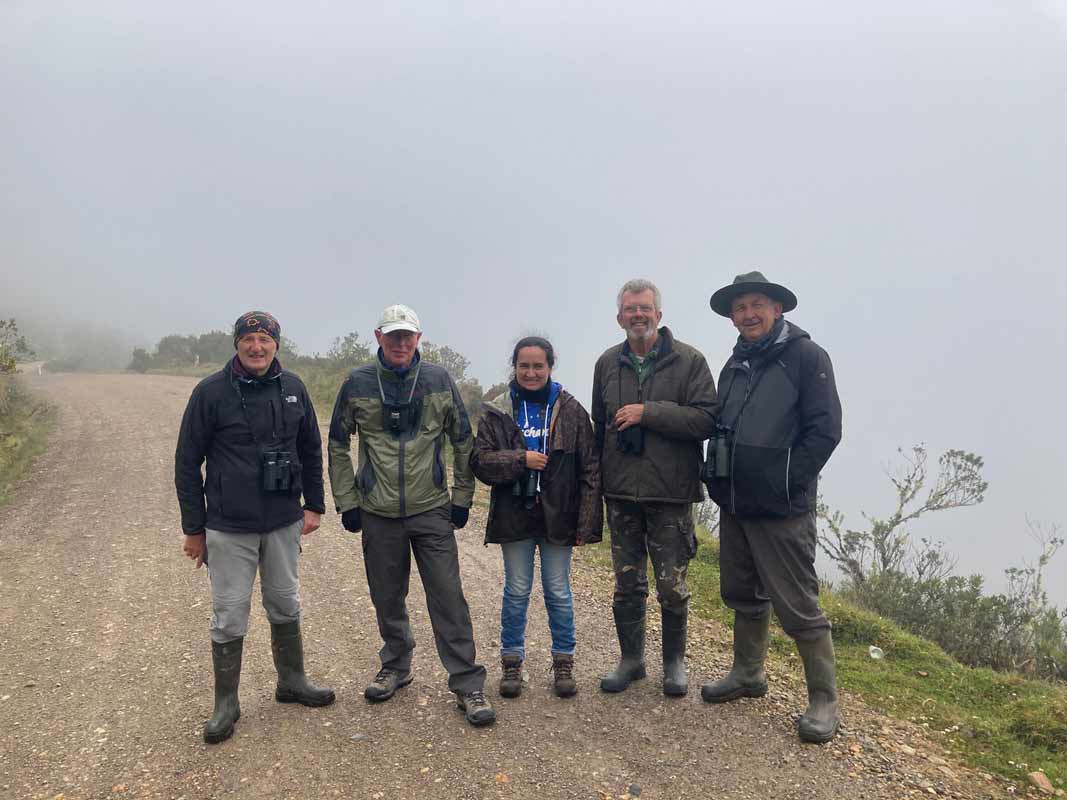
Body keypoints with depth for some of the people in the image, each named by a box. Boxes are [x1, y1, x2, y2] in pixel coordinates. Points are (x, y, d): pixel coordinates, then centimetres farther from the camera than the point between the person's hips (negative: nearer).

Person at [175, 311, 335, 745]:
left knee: (286, 606, 16)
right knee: (230, 616, 5)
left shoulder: (293, 388, 2)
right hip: (229, 529, -3)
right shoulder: (211, 391, -9)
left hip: (284, 523, 4)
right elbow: (187, 461, -4)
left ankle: (291, 681, 34)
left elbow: (311, 449, 12)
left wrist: (313, 504, 8)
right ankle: (226, 703, 22)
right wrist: (194, 528, -3)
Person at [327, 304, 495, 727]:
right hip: (378, 513, 1)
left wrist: (462, 497, 4)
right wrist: (346, 501, 3)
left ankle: (468, 685, 9)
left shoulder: (439, 380, -2)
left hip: (432, 511, -1)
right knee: (387, 597, 14)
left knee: (448, 597, -2)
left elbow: (463, 442, 5)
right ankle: (396, 666, 36)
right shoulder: (358, 383, -1)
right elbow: (337, 445, 7)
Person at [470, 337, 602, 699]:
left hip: (557, 517, 0)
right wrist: (521, 459, -19)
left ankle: (564, 662, 26)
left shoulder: (571, 411, -3)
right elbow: (480, 460, -4)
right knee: (516, 592, 11)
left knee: (558, 592, 10)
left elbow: (590, 469, -4)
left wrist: (588, 521, -8)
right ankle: (511, 662, 26)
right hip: (514, 516, 1)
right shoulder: (497, 412, 0)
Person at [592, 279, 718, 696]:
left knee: (673, 588, 5)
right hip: (621, 494, 4)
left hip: (670, 494, -3)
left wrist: (649, 412, -19)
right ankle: (631, 659, 29)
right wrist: (598, 482, 11)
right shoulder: (607, 363, 8)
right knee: (627, 585, 13)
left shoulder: (688, 361, -4)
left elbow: (706, 420, -14)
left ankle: (674, 661, 26)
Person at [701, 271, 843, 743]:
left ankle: (823, 701, 12)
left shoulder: (805, 356, -9)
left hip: (781, 510, -7)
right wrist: (718, 479, 8)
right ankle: (748, 675, 35)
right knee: (743, 595, 18)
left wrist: (785, 483, -15)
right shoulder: (734, 366, 14)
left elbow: (825, 430, -14)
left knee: (798, 606, -2)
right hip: (734, 505, 7)